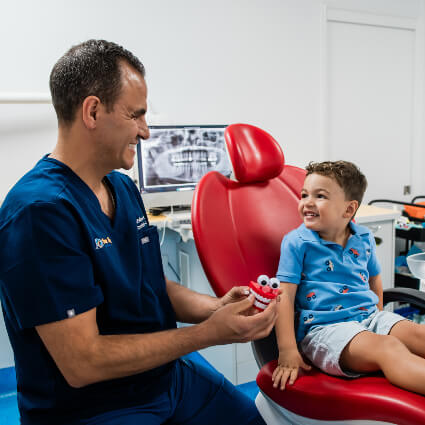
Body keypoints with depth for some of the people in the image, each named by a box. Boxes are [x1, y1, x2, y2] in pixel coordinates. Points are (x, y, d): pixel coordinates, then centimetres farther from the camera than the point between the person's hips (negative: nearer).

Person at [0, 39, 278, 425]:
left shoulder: (124, 188, 3)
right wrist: (209, 333, -23)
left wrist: (215, 307, -8)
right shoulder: (41, 210, -24)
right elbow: (82, 363, -25)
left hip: (166, 376, 8)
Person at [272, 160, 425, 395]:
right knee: (387, 348, -30)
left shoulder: (364, 238, 11)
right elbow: (285, 296, -9)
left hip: (368, 317, 6)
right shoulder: (296, 242, -4)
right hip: (324, 328, -6)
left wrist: (378, 319, 19)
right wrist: (287, 351, -16)